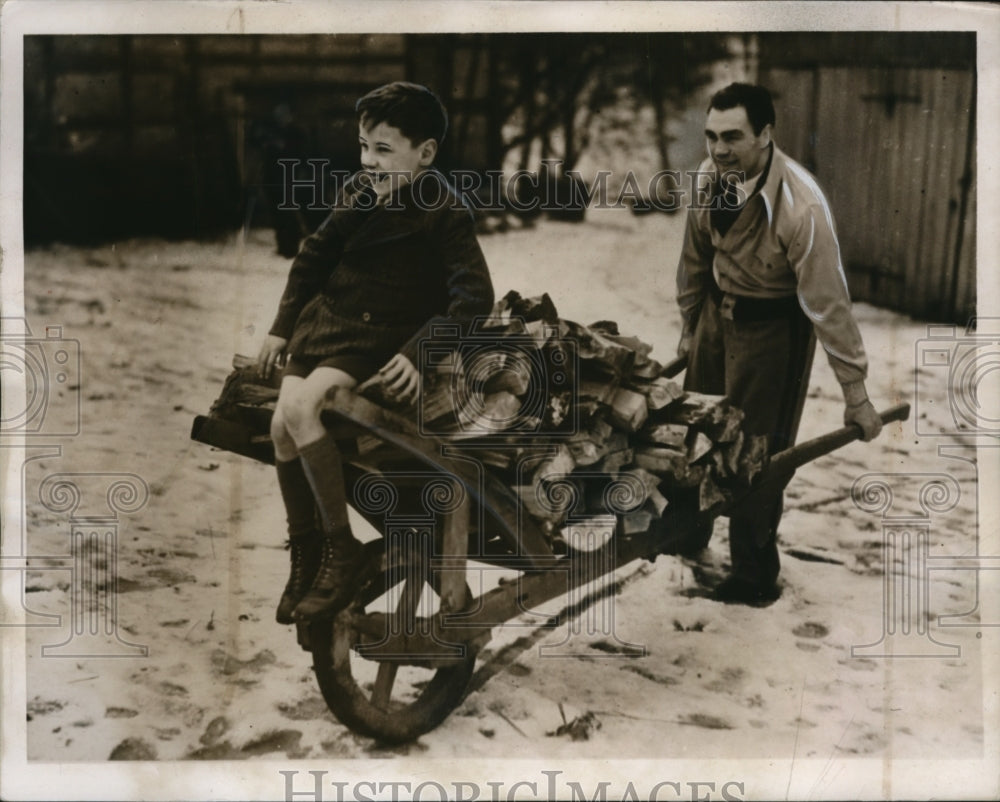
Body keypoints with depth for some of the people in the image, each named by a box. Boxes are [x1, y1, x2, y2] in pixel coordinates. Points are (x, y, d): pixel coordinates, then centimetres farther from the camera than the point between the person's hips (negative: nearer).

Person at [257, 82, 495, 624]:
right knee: (281, 424, -12)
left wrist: (418, 353, -29)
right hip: (323, 317, 6)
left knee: (302, 408, -28)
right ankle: (304, 551, 7)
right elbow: (314, 255, 17)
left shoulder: (443, 212, -12)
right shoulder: (359, 190, 7)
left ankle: (341, 548, -16)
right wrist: (281, 327, 12)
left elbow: (475, 295, -19)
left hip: (379, 338, -6)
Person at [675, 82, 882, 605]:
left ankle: (755, 578, 22)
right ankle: (688, 534, 46)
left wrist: (855, 392, -20)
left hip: (772, 327, -6)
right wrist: (688, 326, 17)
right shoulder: (707, 179, -11)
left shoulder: (800, 206, -30)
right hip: (718, 309, 6)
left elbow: (827, 301, -26)